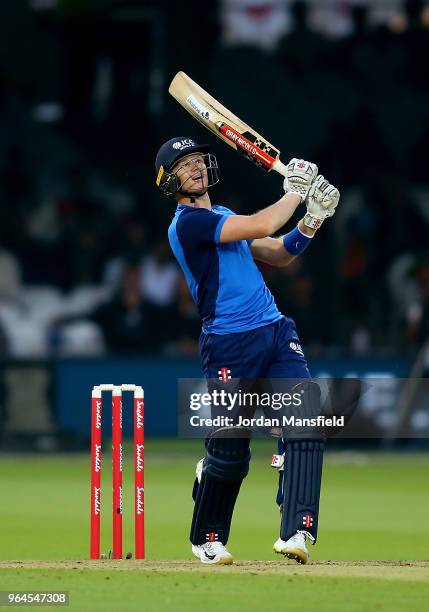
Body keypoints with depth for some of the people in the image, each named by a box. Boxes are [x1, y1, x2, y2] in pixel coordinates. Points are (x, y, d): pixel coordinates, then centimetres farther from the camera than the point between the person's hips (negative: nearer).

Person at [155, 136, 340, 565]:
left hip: (277, 333, 7)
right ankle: (207, 539, 23)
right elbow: (262, 226, -17)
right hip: (230, 345, -7)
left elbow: (278, 254, 19)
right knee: (229, 449, -1)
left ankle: (296, 531, -21)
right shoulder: (188, 223, -8)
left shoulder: (224, 217, 21)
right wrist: (295, 192, -3)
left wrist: (311, 220, 3)